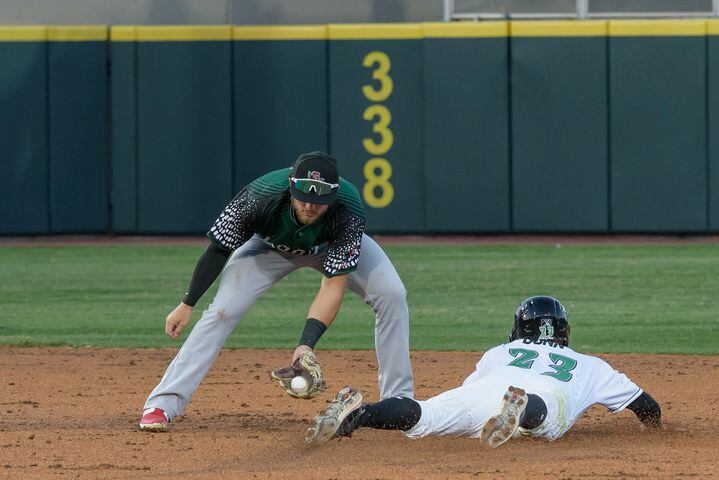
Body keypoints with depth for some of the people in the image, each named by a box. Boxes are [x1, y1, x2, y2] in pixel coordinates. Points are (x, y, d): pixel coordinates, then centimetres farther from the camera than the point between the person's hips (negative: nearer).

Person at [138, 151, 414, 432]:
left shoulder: (348, 211, -40)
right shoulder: (261, 196, -39)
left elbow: (333, 285, -38)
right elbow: (219, 250, -22)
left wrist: (306, 345, -48)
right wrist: (187, 304, -17)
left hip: (334, 245, 0)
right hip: (270, 245, 0)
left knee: (391, 295, -20)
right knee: (224, 310, -17)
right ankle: (161, 405, -12)